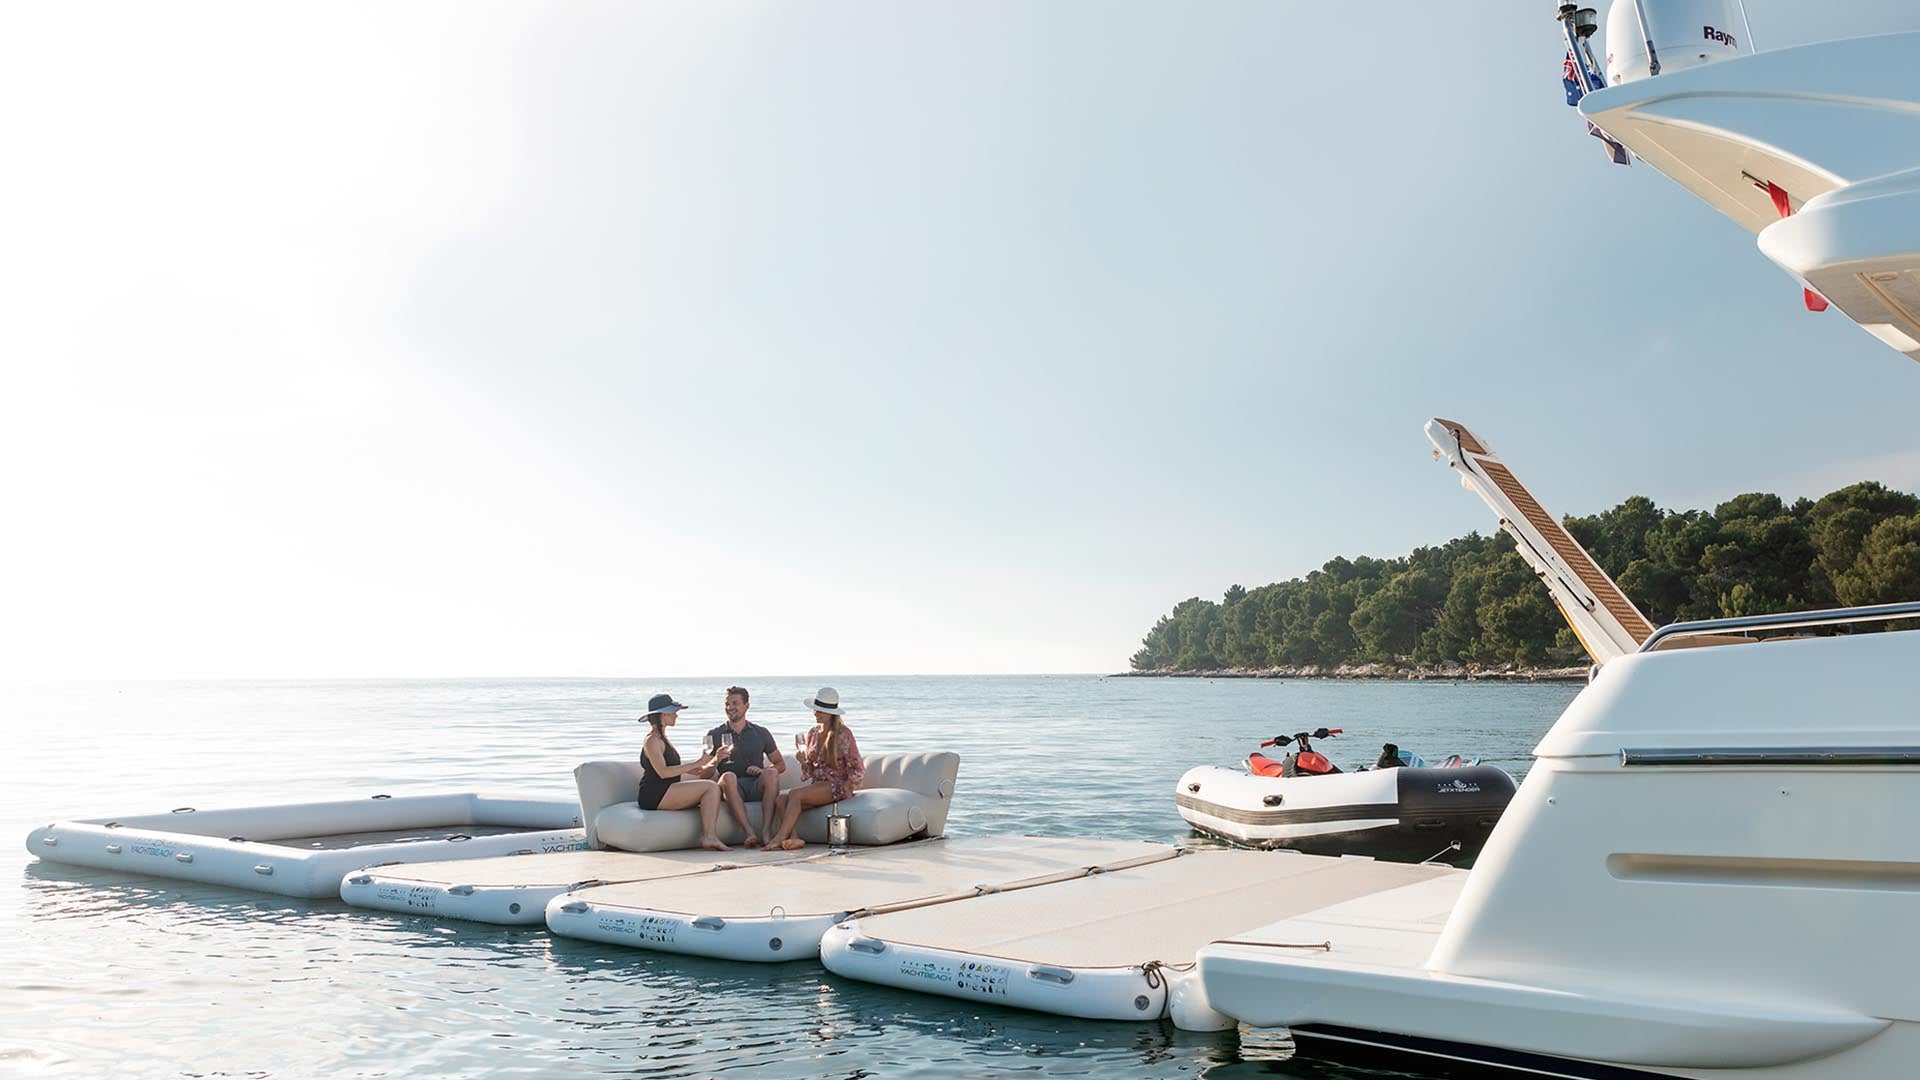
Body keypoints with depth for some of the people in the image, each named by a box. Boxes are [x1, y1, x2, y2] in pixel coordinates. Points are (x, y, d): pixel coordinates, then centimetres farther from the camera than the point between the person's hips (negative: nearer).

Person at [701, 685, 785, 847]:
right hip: (732, 790, -1)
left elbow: (781, 764, 16)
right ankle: (749, 832, -44)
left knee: (771, 773, -30)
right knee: (728, 776, -34)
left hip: (757, 787, 1)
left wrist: (763, 771, -5)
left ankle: (766, 830, -39)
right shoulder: (715, 735, 13)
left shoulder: (761, 733, 17)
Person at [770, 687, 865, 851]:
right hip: (816, 784, 6)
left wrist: (841, 789, -13)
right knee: (782, 797, -21)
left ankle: (780, 837, -29)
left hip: (838, 786, -6)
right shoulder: (812, 734, 13)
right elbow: (808, 773, 15)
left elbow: (859, 771, -4)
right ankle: (793, 838, -35)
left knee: (795, 794, -29)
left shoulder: (843, 734, -5)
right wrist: (803, 761, -6)